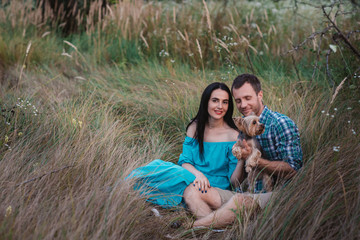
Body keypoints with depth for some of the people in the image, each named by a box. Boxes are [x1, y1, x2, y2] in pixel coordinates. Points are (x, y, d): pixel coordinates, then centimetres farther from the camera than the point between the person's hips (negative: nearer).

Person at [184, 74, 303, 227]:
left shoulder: (281, 124, -4)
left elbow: (292, 170, -15)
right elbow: (236, 183, 15)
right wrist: (242, 158, -6)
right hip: (249, 194, 8)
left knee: (239, 200, -38)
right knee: (191, 191, -9)